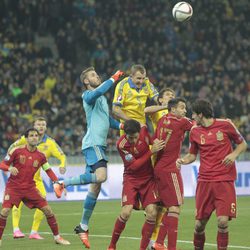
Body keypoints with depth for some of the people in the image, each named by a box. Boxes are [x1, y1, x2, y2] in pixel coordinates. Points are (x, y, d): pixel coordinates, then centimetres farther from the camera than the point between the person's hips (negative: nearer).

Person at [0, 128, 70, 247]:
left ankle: (57, 237, 14)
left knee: (47, 210, -2)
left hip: (30, 187, 3)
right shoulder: (17, 151, -9)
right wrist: (10, 168, -28)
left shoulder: (40, 156, 1)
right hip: (13, 187, -3)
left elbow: (48, 170, 12)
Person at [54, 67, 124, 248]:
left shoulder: (102, 98, 23)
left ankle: (83, 227, 14)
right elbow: (98, 91, -28)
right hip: (92, 143, -9)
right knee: (101, 176, -28)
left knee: (96, 186, 8)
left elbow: (107, 118, 31)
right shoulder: (88, 96, -5)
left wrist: (120, 125, 12)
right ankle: (63, 184, -12)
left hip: (100, 144, 9)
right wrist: (114, 79, -21)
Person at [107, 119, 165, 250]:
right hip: (131, 179, -3)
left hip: (148, 178, 3)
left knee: (152, 212, -11)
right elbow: (134, 165, -21)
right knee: (126, 212, -17)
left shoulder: (145, 131, -13)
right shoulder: (121, 145, -22)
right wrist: (151, 151, -26)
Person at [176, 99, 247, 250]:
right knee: (200, 223, 2)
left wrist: (234, 154, -12)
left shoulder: (225, 125, -2)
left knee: (223, 221, -15)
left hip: (225, 181, -3)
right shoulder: (195, 132, 8)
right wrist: (183, 160, -1)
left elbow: (242, 144, 7)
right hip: (204, 181, 3)